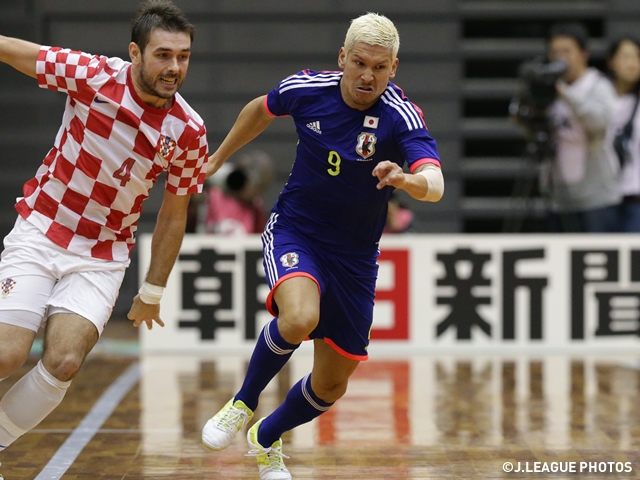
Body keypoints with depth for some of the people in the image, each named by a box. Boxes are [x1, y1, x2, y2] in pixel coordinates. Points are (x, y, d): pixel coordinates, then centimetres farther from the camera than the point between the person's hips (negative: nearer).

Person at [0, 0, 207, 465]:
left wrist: (153, 292, 12)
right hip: (39, 233, -1)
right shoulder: (94, 76, -14)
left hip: (102, 258, 1)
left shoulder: (189, 132, -7)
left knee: (64, 362, -17)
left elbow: (173, 213, 6)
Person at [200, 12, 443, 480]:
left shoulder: (401, 116, -21)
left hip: (355, 256, 1)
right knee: (299, 318, -34)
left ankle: (267, 440, 38)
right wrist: (216, 159, 21)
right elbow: (261, 110, 12)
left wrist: (406, 179, -60)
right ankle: (243, 404, -7)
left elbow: (434, 185, -38)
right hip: (294, 230, -1)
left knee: (332, 385, 8)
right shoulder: (306, 89, -12)